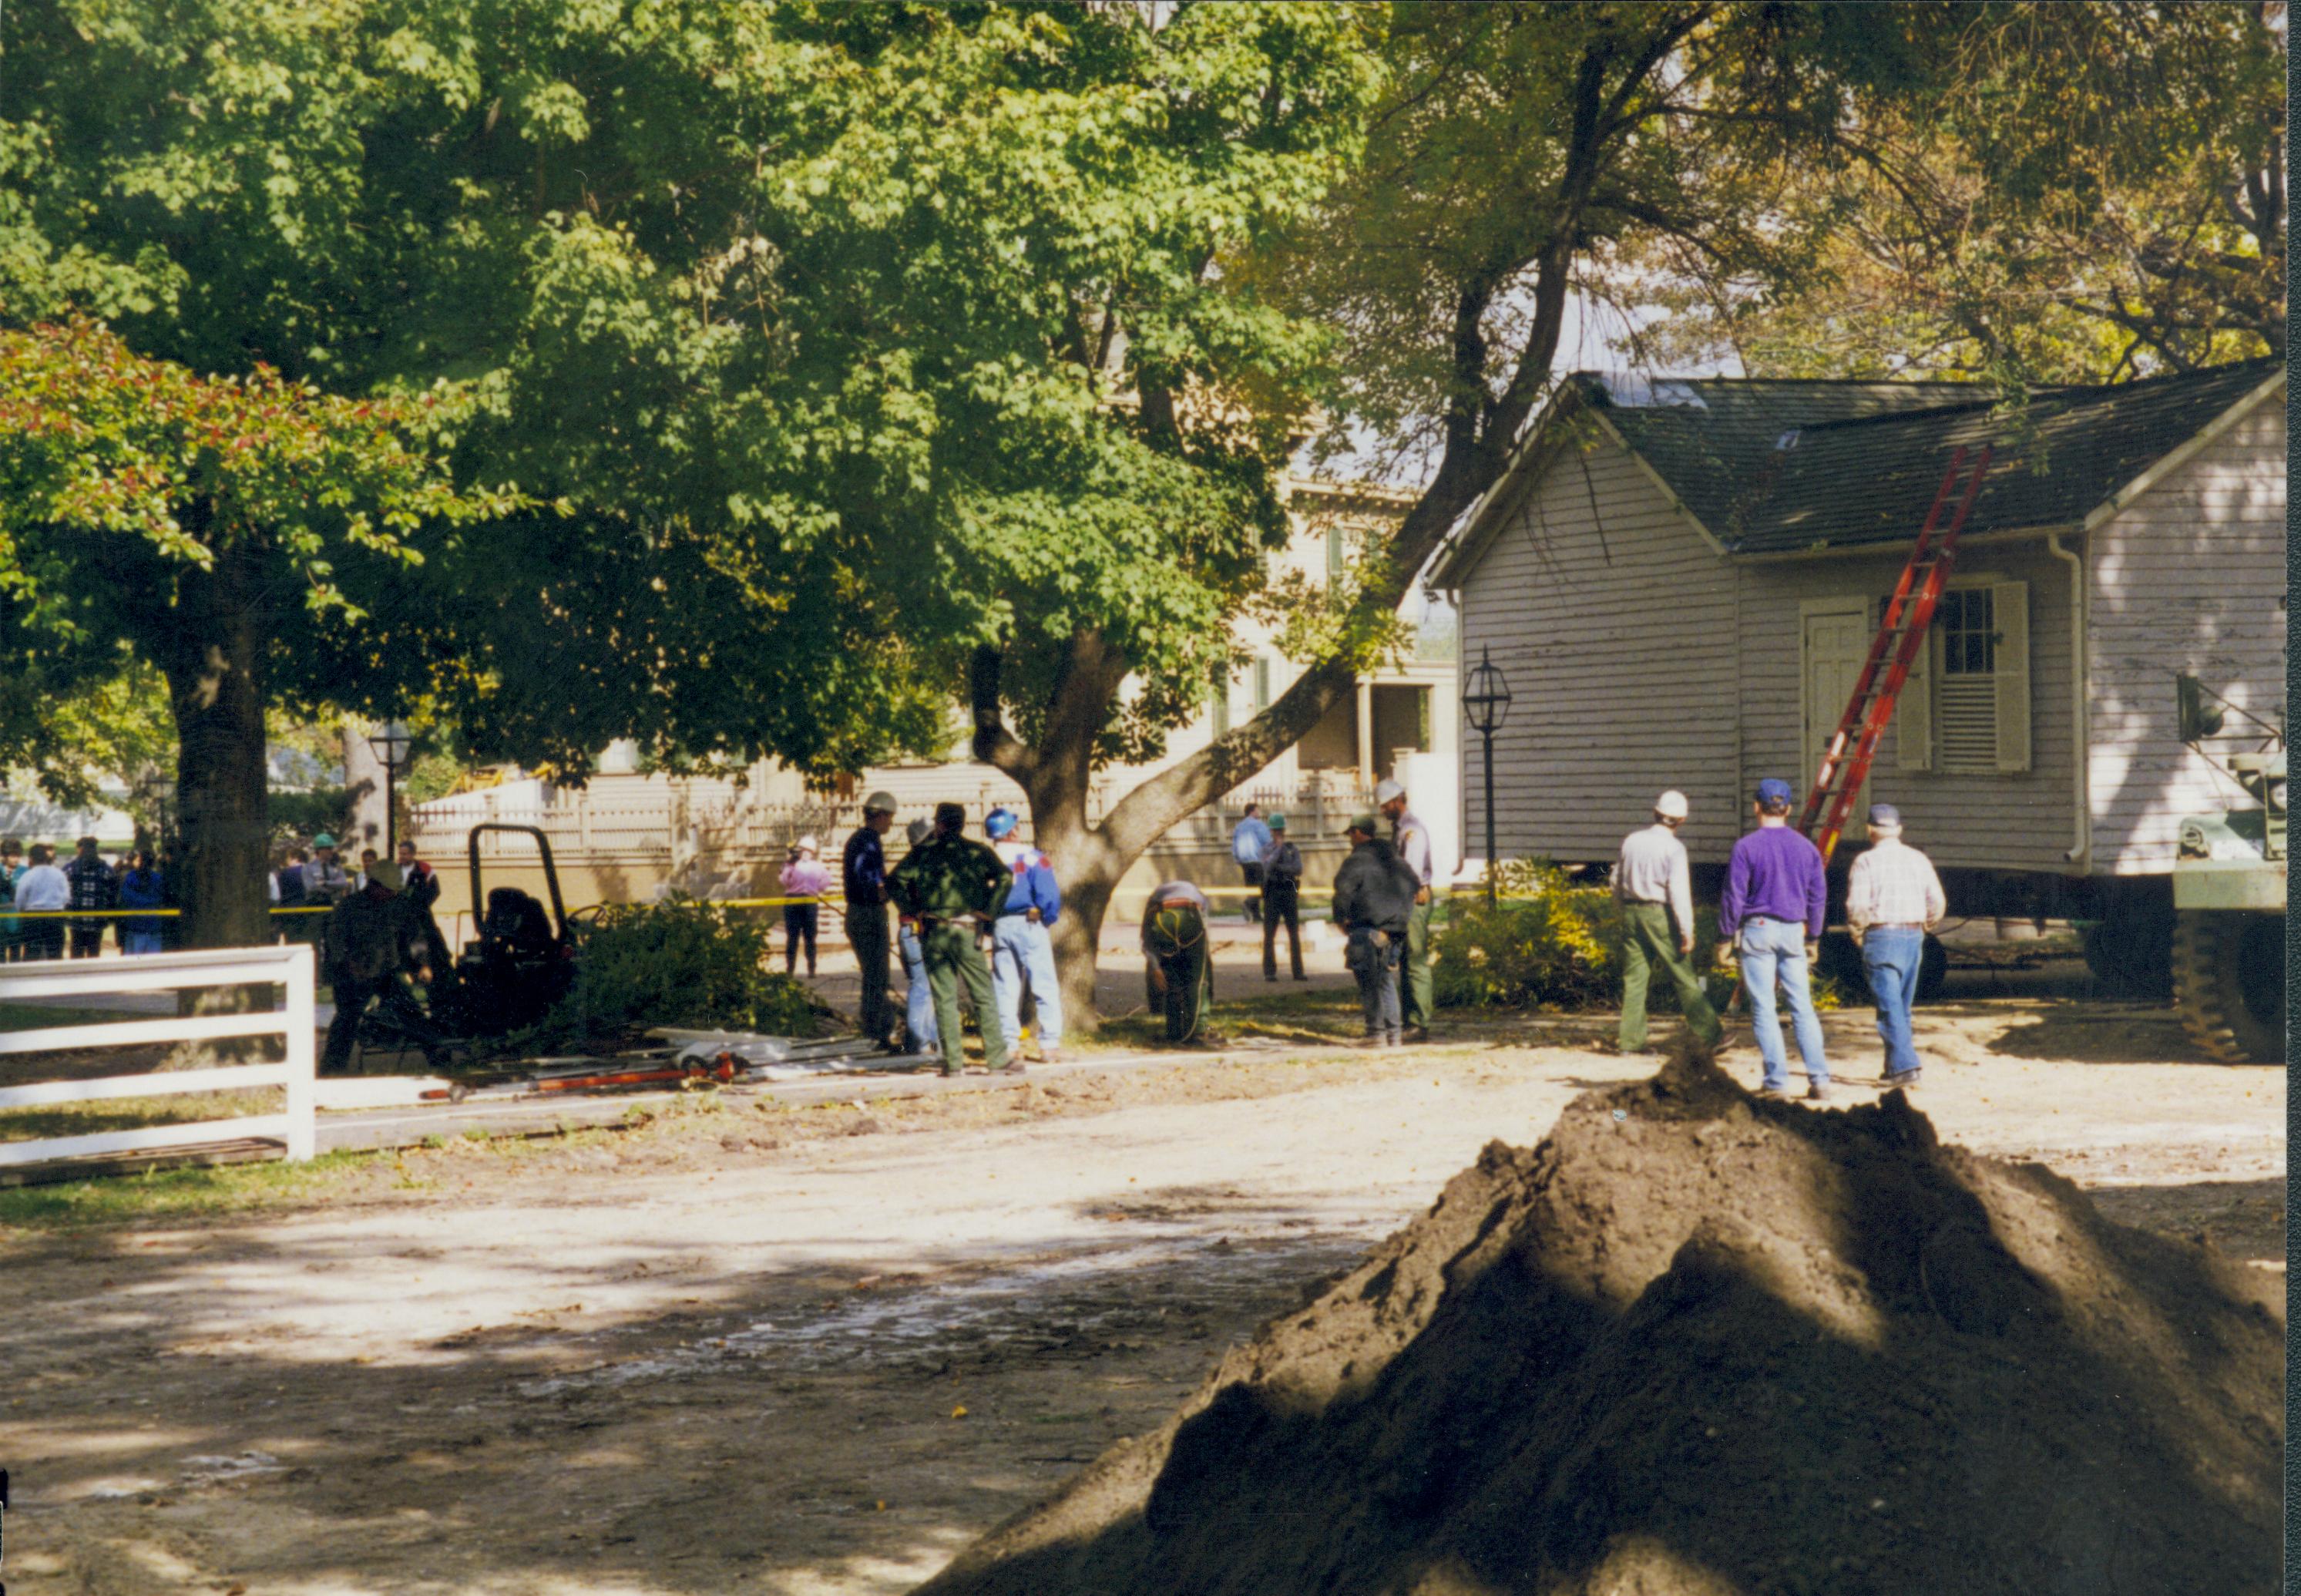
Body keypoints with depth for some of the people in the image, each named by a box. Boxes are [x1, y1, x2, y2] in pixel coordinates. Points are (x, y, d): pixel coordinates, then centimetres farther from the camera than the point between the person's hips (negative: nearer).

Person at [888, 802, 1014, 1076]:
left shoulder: (923, 852, 5)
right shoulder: (976, 851, 2)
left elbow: (894, 881, -4)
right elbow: (1004, 877, -12)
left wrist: (913, 910, 1)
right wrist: (988, 911, -7)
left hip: (933, 933, 1)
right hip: (967, 931, -1)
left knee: (944, 999, 6)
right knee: (984, 997, 5)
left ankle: (953, 1061, 4)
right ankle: (998, 1058, 4)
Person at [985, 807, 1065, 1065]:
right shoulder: (1031, 857, -8)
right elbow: (1049, 896, -13)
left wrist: (988, 926, 13)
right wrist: (1049, 919, 3)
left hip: (1000, 927, 4)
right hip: (1029, 925, -4)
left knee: (1005, 988, 9)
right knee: (1044, 986, 1)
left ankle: (1009, 1044, 7)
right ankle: (1050, 1043, -3)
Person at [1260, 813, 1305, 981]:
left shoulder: (1293, 849, 8)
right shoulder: (1266, 850, 5)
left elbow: (1298, 869, -7)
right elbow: (1267, 866, -15)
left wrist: (1279, 867, -12)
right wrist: (1278, 847, -10)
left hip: (1290, 892, 2)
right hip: (1272, 893, -2)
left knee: (1294, 934, 3)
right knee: (1269, 934, -1)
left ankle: (1298, 972, 6)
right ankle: (1269, 972, 2)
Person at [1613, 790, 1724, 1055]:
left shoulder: (1631, 841, 6)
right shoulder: (1673, 848, -11)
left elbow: (1617, 881, 14)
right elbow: (1679, 893, -16)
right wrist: (1687, 931, -13)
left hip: (1631, 912, 5)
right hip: (1659, 914, -5)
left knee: (1634, 977, 8)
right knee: (1684, 978, 1)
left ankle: (1629, 1038, 6)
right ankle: (1709, 1033, 6)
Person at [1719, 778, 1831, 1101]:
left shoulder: (1746, 846, -7)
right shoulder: (1806, 848, 6)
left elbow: (1734, 897, -7)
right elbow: (1818, 897, 11)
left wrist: (1726, 936, 0)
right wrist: (1812, 939, 20)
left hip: (1757, 931, -4)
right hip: (1794, 932, 4)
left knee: (1763, 1009, 0)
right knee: (1803, 1007, 7)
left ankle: (1777, 1081, -2)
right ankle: (1819, 1078, 2)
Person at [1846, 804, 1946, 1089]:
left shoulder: (1866, 861, -7)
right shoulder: (1918, 859, 8)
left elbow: (1857, 906, -14)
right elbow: (1938, 903, 7)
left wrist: (1857, 932, 3)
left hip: (1881, 937, -5)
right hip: (1913, 937, 5)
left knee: (1890, 1007, -7)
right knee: (1902, 1006, 16)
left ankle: (1905, 1068, -17)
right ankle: (1894, 1066, 20)